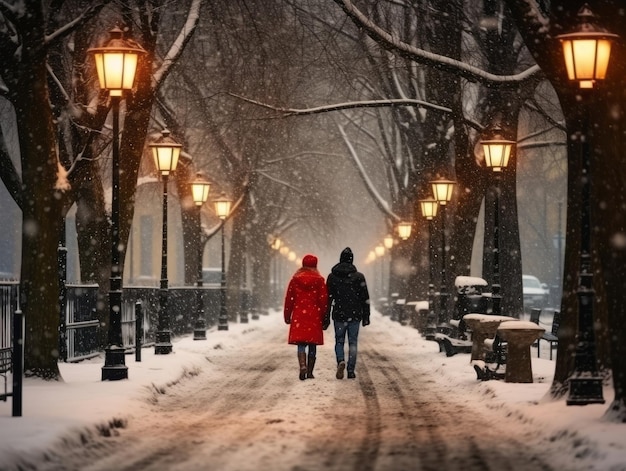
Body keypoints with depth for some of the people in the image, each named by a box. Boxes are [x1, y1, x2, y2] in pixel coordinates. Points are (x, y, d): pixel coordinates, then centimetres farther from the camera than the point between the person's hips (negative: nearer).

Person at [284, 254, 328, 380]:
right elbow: (323, 300, -2)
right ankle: (310, 372, 10)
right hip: (314, 316, 0)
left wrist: (287, 316, 14)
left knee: (301, 344, -1)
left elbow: (289, 299, 6)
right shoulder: (319, 280, -1)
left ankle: (303, 366, -24)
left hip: (298, 316, 0)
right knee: (312, 345, 8)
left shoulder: (295, 279, 3)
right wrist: (323, 317, 7)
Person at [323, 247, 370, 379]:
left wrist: (326, 318, 5)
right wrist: (366, 316, 6)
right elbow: (365, 298, -1)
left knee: (339, 341, 11)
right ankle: (351, 370, 4)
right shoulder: (359, 277, -2)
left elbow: (328, 299, 1)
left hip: (339, 315, 0)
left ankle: (340, 361, -15)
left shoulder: (332, 277, 0)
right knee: (353, 342, 7)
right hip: (355, 315, 0)